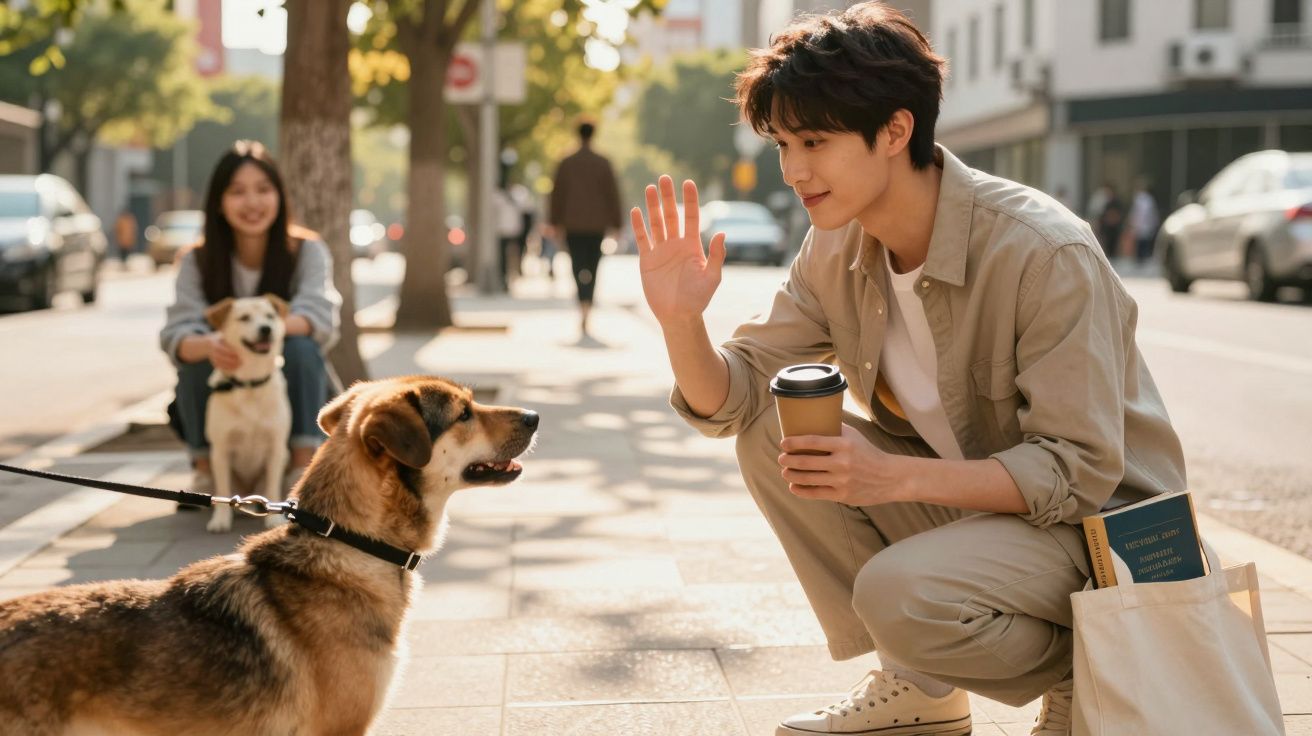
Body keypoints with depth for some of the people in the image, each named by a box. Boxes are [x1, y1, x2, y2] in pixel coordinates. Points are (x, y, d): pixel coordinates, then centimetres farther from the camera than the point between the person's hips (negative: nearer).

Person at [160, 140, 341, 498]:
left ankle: (303, 468, -25)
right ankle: (205, 471, -15)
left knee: (299, 344, -29)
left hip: (289, 398, -1)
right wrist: (208, 346, -46)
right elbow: (175, 334, -20)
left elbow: (319, 314, -24)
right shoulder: (197, 261, -6)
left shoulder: (307, 251, -8)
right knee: (198, 353, -28)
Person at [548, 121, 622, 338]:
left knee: (579, 265, -1)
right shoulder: (603, 163, -2)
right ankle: (586, 310, 9)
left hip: (573, 224, 0)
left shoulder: (566, 163, -1)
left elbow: (557, 194, 2)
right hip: (597, 223, 1)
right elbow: (612, 194, -2)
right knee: (592, 266, 11)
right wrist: (615, 223, 4)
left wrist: (555, 222, 11)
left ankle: (584, 303, -24)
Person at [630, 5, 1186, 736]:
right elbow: (732, 401, -2)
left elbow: (1080, 471, -27)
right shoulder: (836, 250, -4)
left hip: (1099, 518, -7)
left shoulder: (1046, 254, -26)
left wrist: (894, 478, -37)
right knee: (769, 435, -10)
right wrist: (681, 319, -24)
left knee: (899, 594, -33)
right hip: (954, 490, 7)